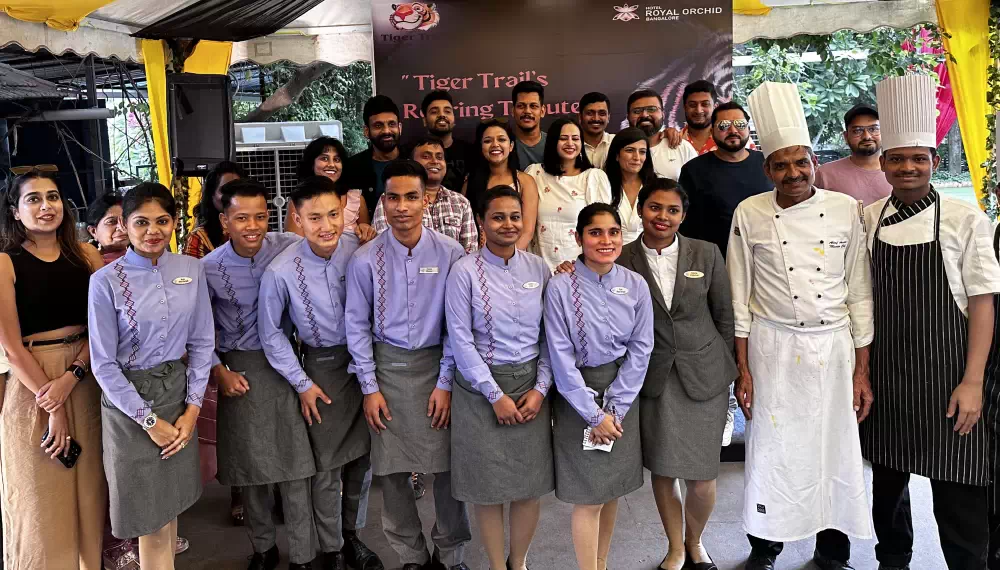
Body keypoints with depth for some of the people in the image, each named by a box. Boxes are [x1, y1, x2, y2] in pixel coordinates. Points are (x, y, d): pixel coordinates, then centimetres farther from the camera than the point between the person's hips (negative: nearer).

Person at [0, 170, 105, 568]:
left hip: (87, 378, 3)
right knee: (42, 497, 8)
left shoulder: (86, 255, 4)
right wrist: (52, 408, -13)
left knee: (90, 486, 12)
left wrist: (72, 376, -16)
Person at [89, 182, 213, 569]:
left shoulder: (191, 270, -2)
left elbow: (202, 342, 3)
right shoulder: (106, 282, -13)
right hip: (128, 398, -3)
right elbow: (103, 363, -10)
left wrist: (192, 407, -3)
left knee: (170, 501, 15)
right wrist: (150, 420, -10)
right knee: (148, 513, 7)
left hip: (178, 392, 3)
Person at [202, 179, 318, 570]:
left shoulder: (291, 248, -11)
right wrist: (220, 372, -3)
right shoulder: (209, 267, -7)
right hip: (240, 370, 1)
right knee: (250, 462, 12)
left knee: (294, 462, 2)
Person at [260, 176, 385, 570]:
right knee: (327, 465, 5)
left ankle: (352, 537, 37)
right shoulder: (281, 272, -19)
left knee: (363, 456, 15)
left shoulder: (360, 252, -14)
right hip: (322, 367, -3)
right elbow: (270, 333, -6)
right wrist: (301, 383, -5)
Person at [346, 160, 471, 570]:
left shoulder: (450, 254, -9)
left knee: (447, 463, 4)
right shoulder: (366, 259, -7)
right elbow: (357, 325, -1)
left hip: (437, 362, -1)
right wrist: (369, 387, -1)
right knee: (391, 468, 7)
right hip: (387, 366, 1)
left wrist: (445, 383, -6)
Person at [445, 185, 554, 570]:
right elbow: (461, 339, -9)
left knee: (531, 483, 9)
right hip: (481, 387, -3)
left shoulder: (538, 268, 2)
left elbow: (550, 335, 3)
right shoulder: (465, 271, -8)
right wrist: (496, 395, -11)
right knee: (488, 485, 7)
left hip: (530, 384, 3)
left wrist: (541, 388, -6)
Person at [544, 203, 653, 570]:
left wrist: (613, 408, -8)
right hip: (577, 396, -4)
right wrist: (594, 414, -12)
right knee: (588, 495, 0)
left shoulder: (635, 286, -3)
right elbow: (561, 358, -13)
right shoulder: (560, 287, -13)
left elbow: (640, 349, -2)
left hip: (622, 395, 4)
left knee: (613, 487, 14)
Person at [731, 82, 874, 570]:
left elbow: (860, 294, 3)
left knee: (837, 451, 7)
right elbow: (739, 297, 0)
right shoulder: (750, 214, -2)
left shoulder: (846, 210, 0)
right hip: (772, 347, -1)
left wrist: (862, 370, 1)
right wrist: (743, 369, -2)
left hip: (834, 346, 1)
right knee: (771, 450, 6)